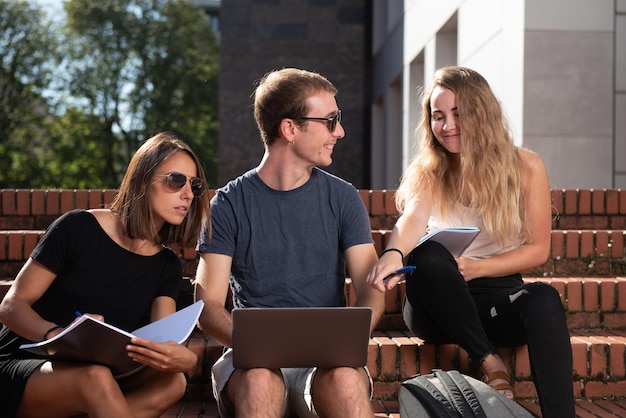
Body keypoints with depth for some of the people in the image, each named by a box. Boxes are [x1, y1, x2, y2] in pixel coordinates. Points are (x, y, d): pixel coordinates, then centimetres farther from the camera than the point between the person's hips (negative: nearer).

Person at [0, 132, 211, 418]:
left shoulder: (167, 266, 6)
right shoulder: (78, 228, -9)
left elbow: (162, 341, -9)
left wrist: (183, 358, -35)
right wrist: (59, 335, -32)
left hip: (92, 377, 5)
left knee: (171, 382, -27)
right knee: (96, 378, -38)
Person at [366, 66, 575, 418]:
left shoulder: (525, 167, 1)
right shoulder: (426, 174, 1)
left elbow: (538, 250, 0)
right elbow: (412, 219, -22)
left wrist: (475, 267, -15)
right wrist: (394, 253, -45)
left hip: (498, 299, 0)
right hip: (438, 309, 0)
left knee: (544, 299, -34)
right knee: (428, 256, -33)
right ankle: (490, 363, -23)